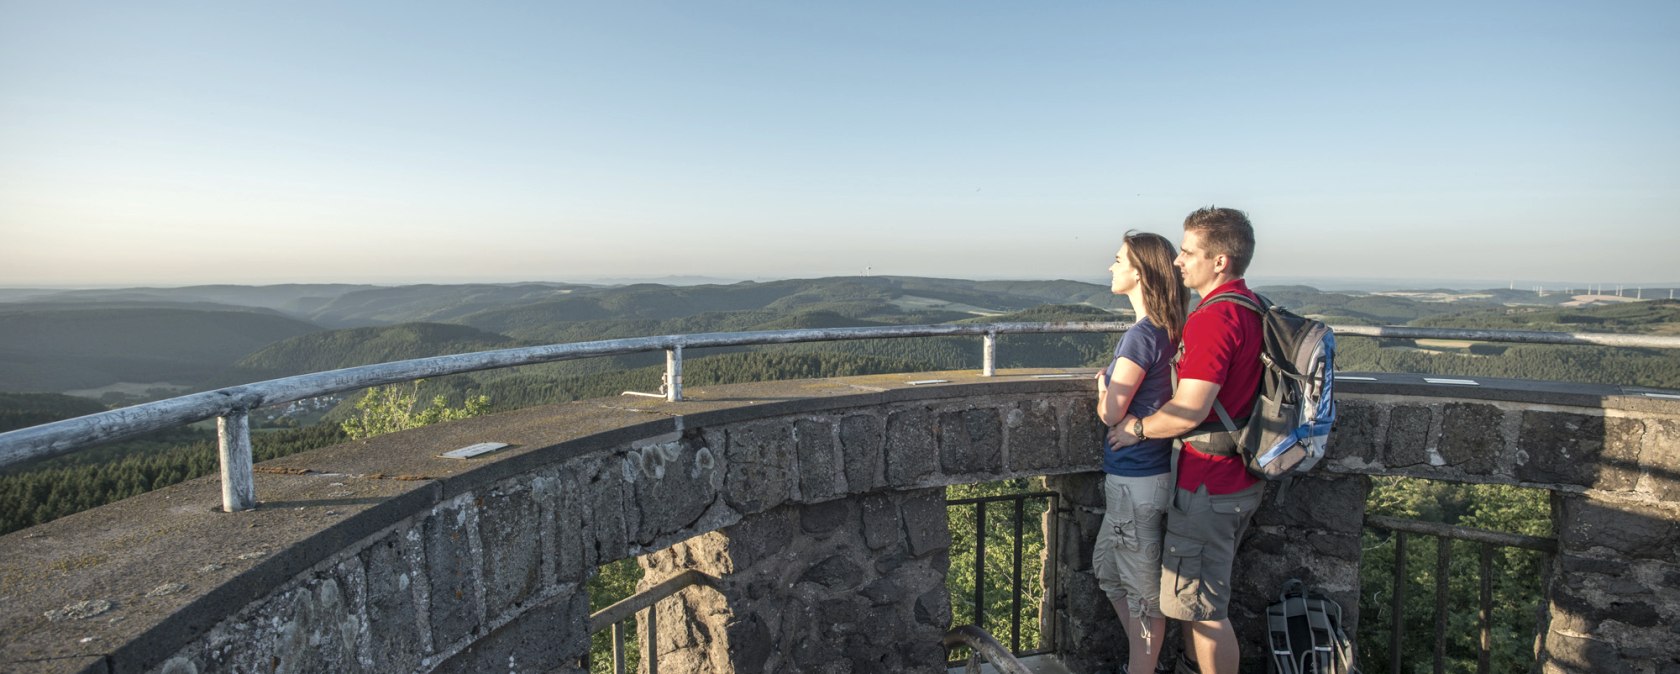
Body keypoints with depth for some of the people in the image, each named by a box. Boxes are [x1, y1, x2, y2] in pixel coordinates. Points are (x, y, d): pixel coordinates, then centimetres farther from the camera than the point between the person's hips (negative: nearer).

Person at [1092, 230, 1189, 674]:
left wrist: (1103, 386, -1)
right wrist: (1112, 385, 1)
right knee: (1107, 567, 24)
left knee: (1142, 588, 7)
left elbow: (1111, 412, -18)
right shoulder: (1165, 331, 6)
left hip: (1136, 481, -9)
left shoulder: (1142, 336, -21)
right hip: (1131, 475, 9)